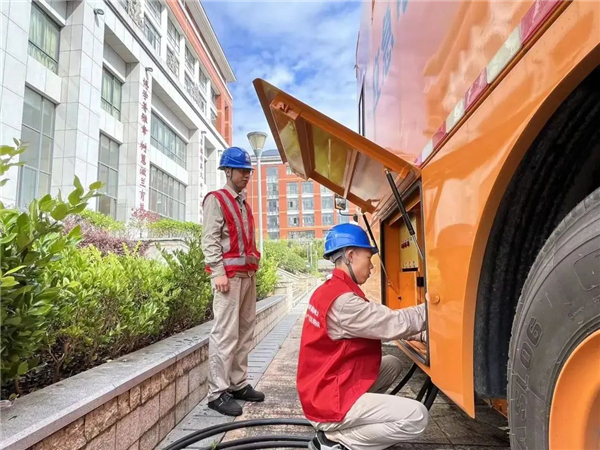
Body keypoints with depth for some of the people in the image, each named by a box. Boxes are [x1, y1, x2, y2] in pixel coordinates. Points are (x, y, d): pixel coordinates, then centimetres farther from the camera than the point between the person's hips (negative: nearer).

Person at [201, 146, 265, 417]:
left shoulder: (243, 205, 22)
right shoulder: (216, 200, -1)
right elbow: (210, 240, -11)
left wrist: (254, 267, 13)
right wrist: (218, 273, -19)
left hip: (248, 274, 8)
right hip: (229, 274, -8)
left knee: (245, 332, 9)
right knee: (225, 333, -9)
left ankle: (238, 384, 18)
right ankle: (217, 392, -2)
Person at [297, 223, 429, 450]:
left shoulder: (331, 289, 8)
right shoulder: (343, 301, -25)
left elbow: (383, 322, 9)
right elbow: (396, 324, -20)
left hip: (324, 389, 10)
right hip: (330, 402, -10)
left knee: (392, 364, 17)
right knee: (417, 416, -14)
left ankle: (351, 425, 14)